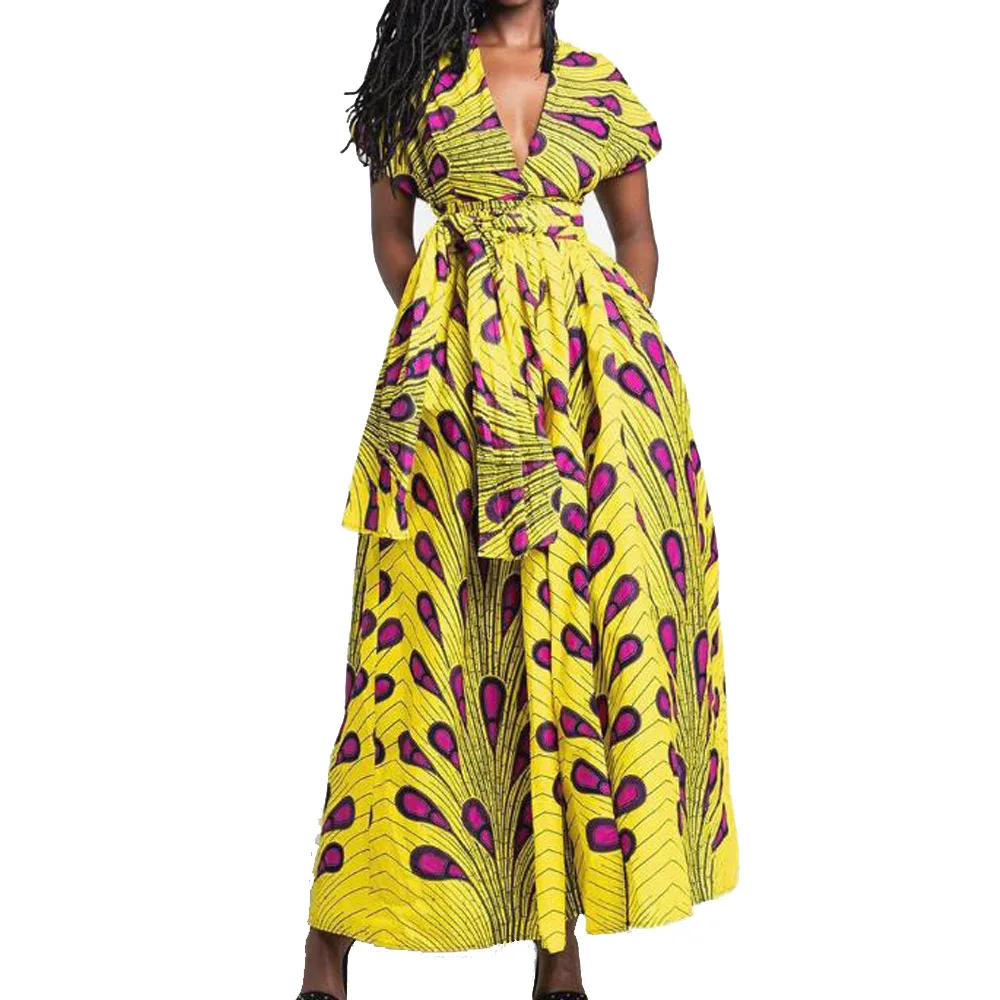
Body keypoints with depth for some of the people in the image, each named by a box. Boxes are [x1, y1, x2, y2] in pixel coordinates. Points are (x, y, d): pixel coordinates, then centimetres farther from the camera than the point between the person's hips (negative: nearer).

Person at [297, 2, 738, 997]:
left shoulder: (599, 87, 13)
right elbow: (389, 233, 13)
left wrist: (620, 353, 5)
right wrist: (455, 345, 3)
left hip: (597, 364, 2)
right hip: (455, 373, -2)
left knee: (584, 602, -2)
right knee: (428, 620, -5)